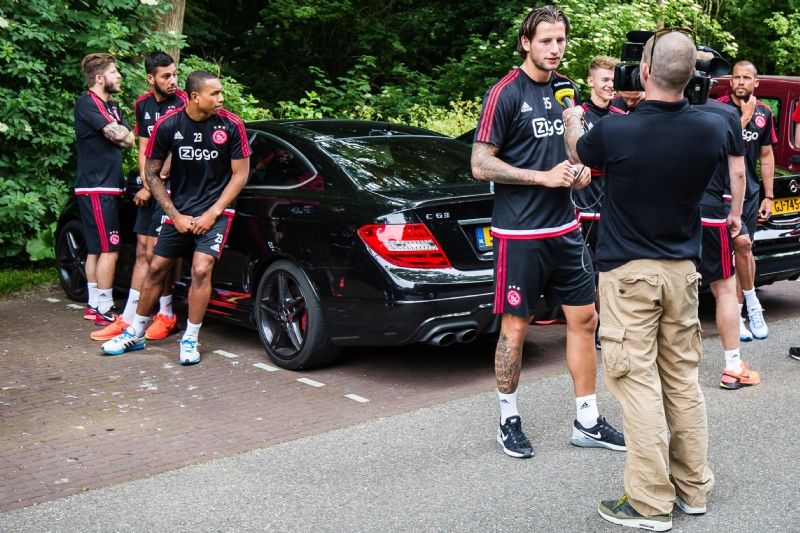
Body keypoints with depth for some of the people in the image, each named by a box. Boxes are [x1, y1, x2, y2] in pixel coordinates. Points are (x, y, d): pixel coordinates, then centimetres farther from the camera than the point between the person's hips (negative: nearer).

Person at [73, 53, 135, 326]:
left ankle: (94, 305, 16)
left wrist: (119, 134, -11)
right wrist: (120, 130, 1)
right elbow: (118, 134, -20)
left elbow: (129, 140, 9)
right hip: (96, 187, -9)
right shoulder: (87, 102, -10)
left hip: (107, 186, 9)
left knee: (95, 249, 11)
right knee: (109, 249, -9)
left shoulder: (112, 107, 18)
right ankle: (105, 310, -5)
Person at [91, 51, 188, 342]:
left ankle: (167, 314, 11)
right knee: (142, 251, 8)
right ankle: (128, 318, 12)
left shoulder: (182, 102, -10)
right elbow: (143, 149, 12)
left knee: (155, 251, -5)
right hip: (150, 187, 6)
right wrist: (145, 184, -1)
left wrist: (152, 187, -9)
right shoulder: (142, 105, 9)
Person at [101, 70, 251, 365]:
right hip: (179, 210, 3)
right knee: (156, 268, 8)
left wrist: (212, 213, -12)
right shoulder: (168, 125, -9)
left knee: (201, 270, -17)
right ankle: (136, 333, 26)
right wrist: (175, 215, -5)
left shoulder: (231, 125, -12)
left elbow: (240, 174, -6)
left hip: (216, 211, -2)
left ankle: (190, 340, -1)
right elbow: (151, 173, 0)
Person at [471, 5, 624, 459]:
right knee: (515, 328, 2)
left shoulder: (566, 89, 10)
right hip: (520, 233, -7)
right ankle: (509, 421, 19)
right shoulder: (506, 93, -10)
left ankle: (587, 422, 20)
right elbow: (481, 165, -13)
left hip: (565, 228, 7)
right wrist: (543, 176, -17)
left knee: (584, 318, 9)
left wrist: (581, 169, 3)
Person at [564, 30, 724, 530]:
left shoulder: (614, 132, -19)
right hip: (683, 270, 5)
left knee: (640, 385, -1)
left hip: (629, 273, -5)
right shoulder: (713, 129, -7)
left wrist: (571, 122, 28)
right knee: (683, 380, 15)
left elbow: (577, 153, 5)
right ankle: (694, 487, 25)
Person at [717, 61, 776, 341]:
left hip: (750, 190, 5)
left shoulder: (764, 112, 8)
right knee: (741, 242, -19)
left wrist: (768, 196, 11)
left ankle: (737, 315, 15)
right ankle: (752, 305, -2)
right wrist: (745, 116, -16)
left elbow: (766, 155, 13)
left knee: (743, 250, 8)